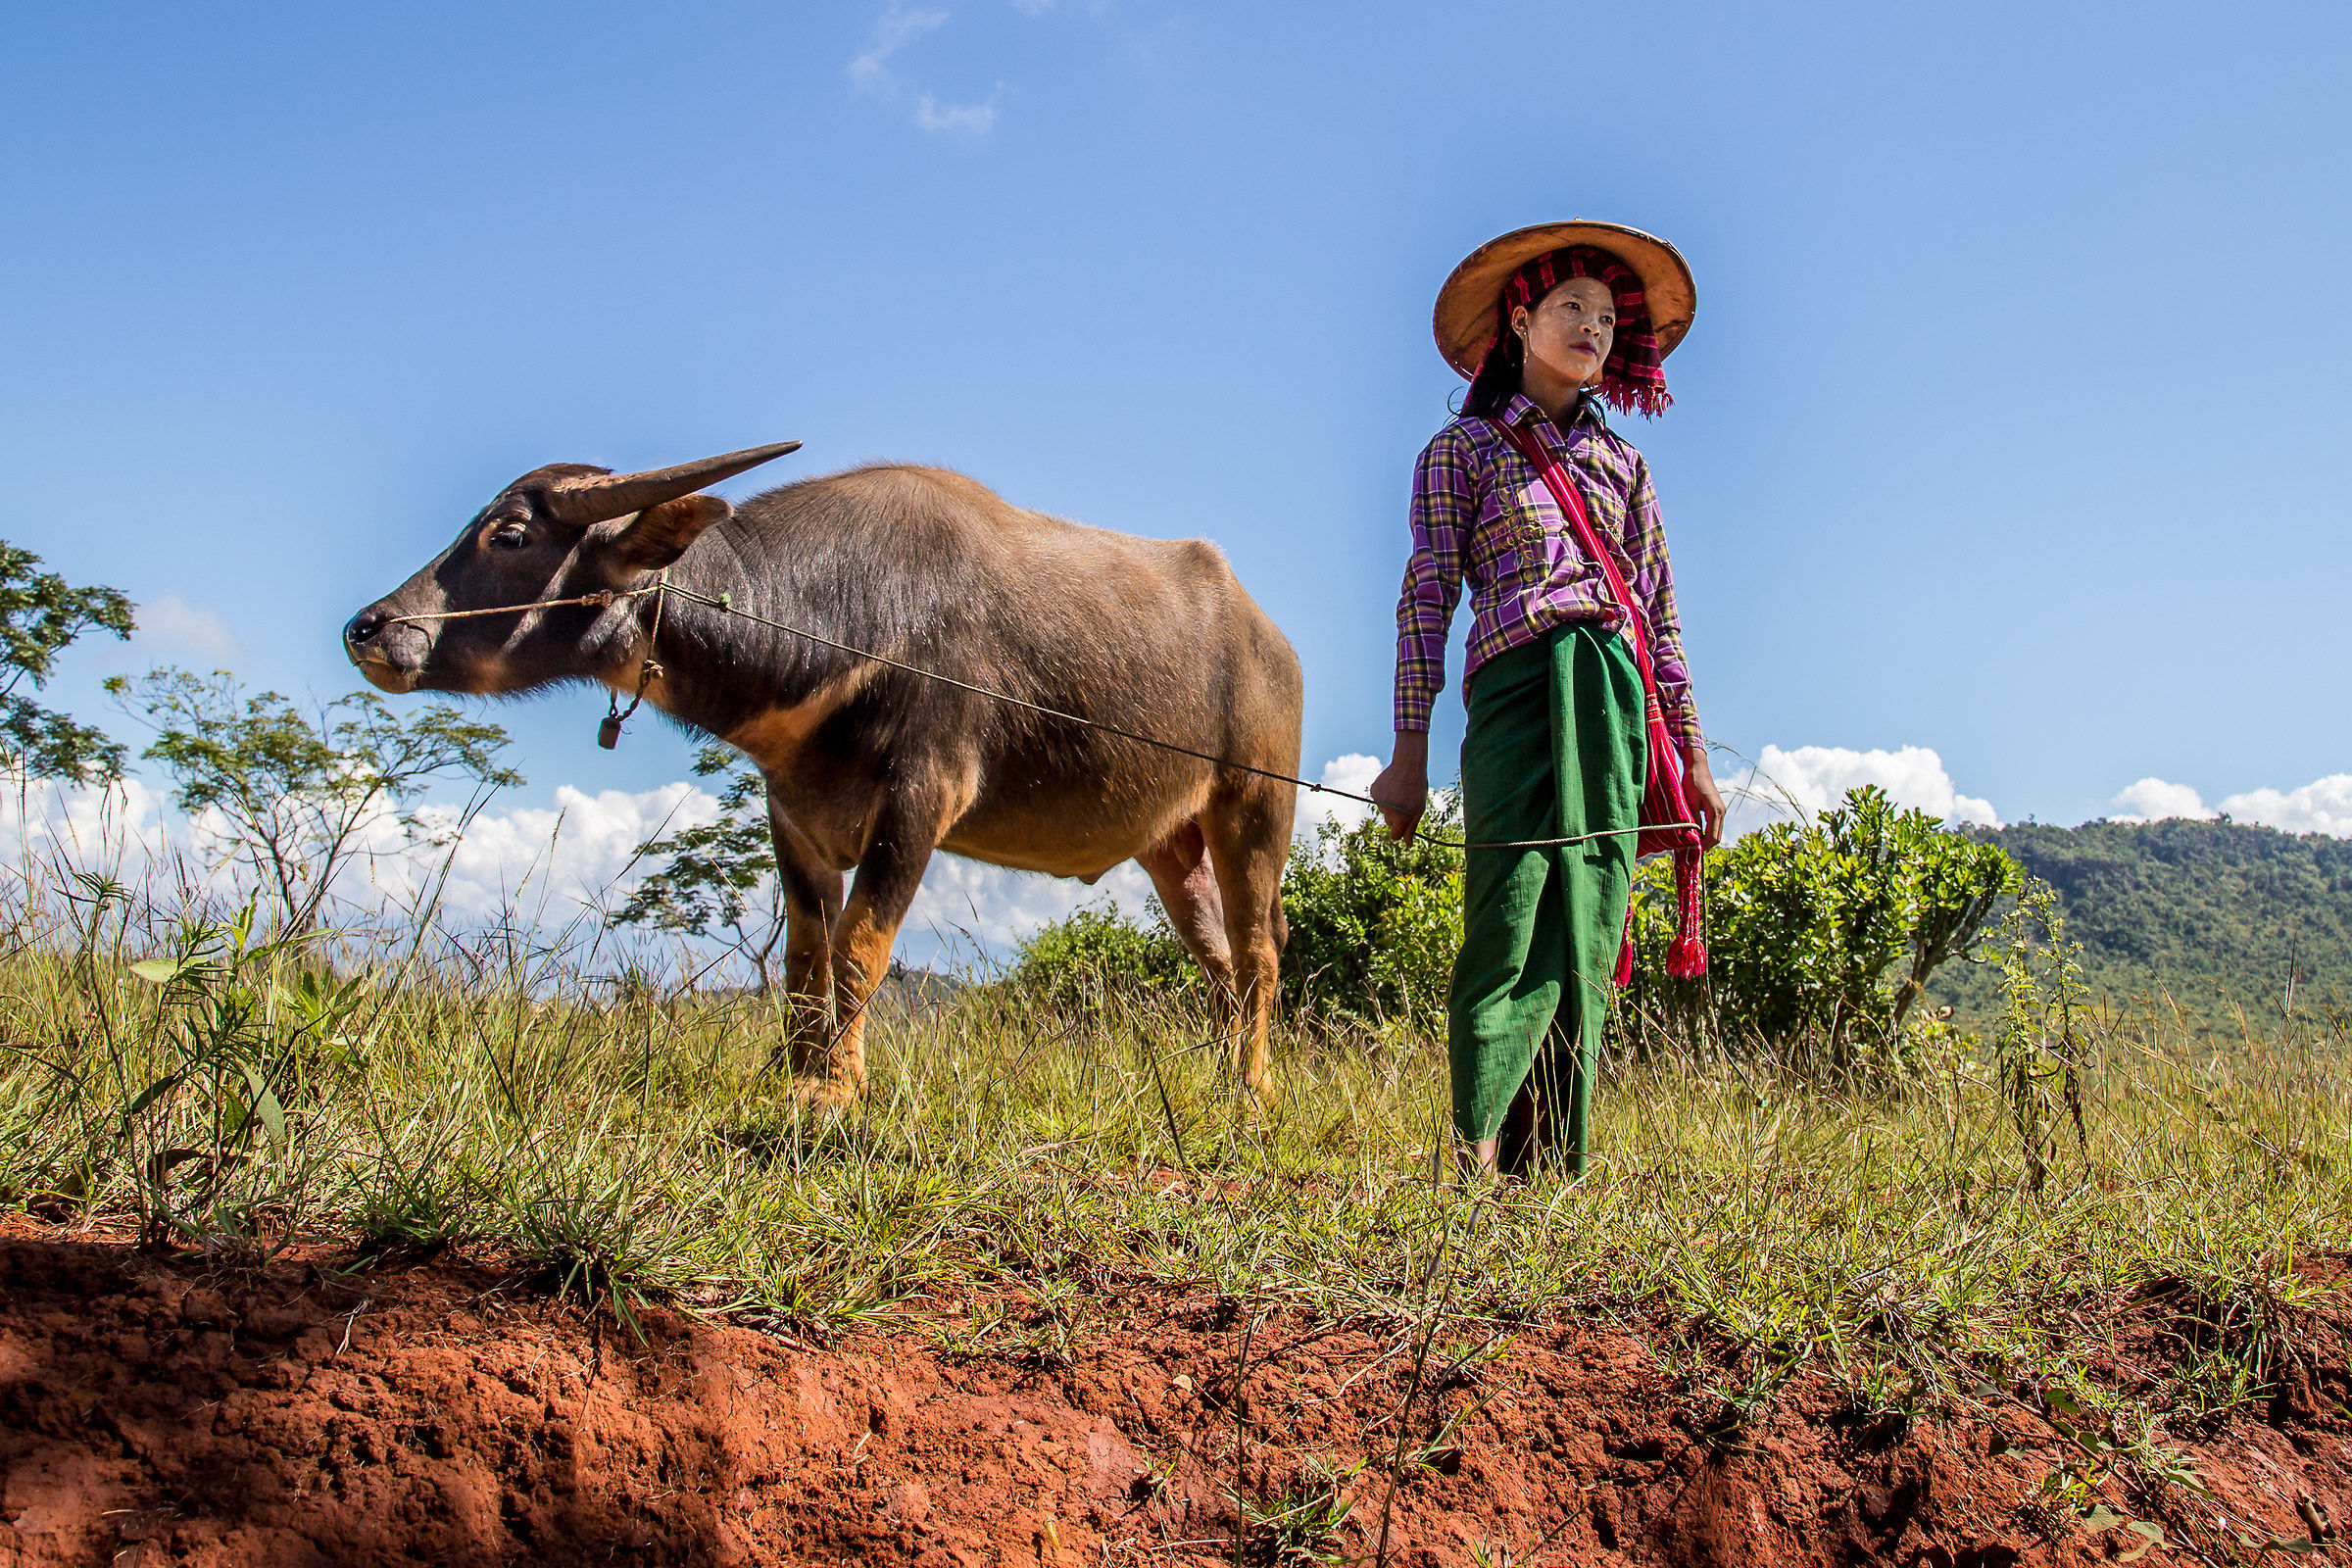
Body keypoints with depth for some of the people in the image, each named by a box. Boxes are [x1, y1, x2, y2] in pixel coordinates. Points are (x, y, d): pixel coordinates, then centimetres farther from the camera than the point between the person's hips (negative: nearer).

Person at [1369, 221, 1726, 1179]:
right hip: (1521, 690, -4)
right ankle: (1478, 1162, -11)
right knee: (1514, 937, -13)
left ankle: (1555, 1174, 5)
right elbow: (1426, 598, 1)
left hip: (1616, 703, 4)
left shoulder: (1622, 464, 21)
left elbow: (1660, 618, 20)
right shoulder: (1464, 449, 9)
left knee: (1585, 949, 1)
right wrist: (1410, 752, -7)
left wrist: (1693, 758, 14)